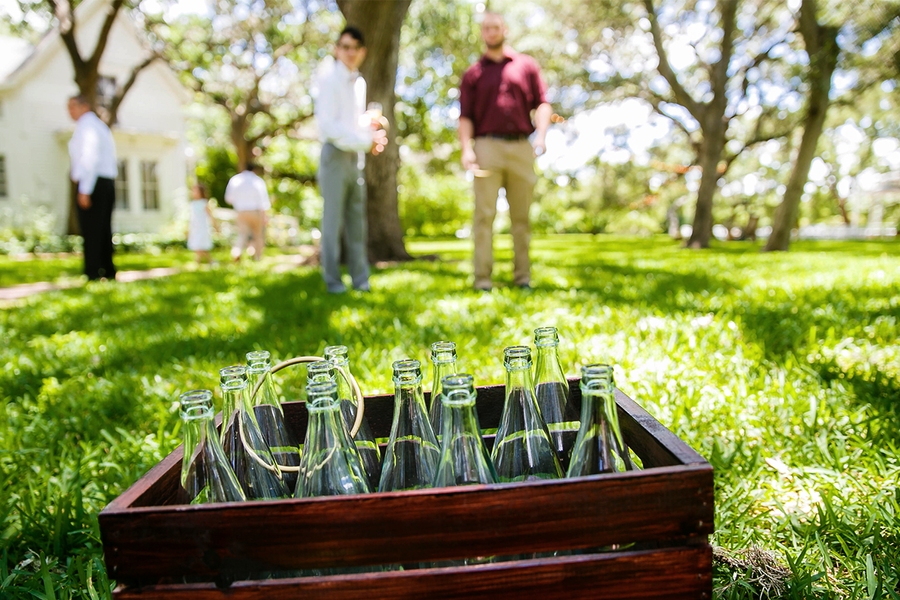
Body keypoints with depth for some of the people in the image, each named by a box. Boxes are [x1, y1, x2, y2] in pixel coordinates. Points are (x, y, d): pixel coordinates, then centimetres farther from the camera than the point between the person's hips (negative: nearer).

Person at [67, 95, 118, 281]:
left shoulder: (86, 126, -7)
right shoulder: (101, 125, 22)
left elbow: (90, 159, -16)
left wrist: (84, 190, -19)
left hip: (92, 183, -10)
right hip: (108, 182, 10)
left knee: (90, 230, -9)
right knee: (103, 229, 11)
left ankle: (93, 274, -10)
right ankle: (108, 271, 15)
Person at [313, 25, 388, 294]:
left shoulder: (359, 82, 18)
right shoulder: (330, 80, -5)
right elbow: (328, 125, -15)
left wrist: (371, 124, 3)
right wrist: (367, 141, -16)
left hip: (356, 155, 7)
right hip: (335, 153, -7)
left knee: (357, 219, 7)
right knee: (333, 219, -5)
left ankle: (360, 279, 12)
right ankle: (332, 279, 2)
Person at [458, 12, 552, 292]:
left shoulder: (527, 65, 16)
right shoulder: (473, 73, 15)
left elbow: (542, 103, 10)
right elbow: (465, 116, 7)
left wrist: (541, 135, -7)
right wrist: (467, 148, -9)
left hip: (521, 147, 1)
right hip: (487, 146, -1)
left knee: (521, 215, 2)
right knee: (484, 214, -6)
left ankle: (522, 275, 9)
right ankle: (482, 277, -3)